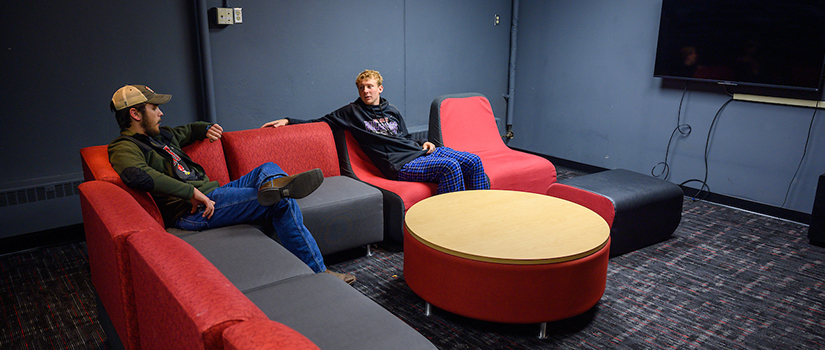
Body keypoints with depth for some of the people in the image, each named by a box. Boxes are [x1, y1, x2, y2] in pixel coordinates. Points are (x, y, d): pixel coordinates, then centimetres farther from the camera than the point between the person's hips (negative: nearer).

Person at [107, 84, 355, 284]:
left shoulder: (162, 135, 23)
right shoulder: (125, 148, -7)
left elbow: (187, 130, 44)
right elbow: (136, 174, -32)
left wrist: (207, 129, 19)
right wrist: (192, 192, -33)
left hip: (211, 193, 10)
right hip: (192, 212, -10)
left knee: (270, 168, 5)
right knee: (282, 202, -16)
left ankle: (274, 185, -35)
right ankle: (318, 271, -15)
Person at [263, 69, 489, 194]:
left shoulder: (392, 111, 22)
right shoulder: (352, 112, 6)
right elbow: (319, 122, 7)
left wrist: (424, 142, 11)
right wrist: (288, 121, -1)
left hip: (421, 151, 7)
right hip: (401, 165, -7)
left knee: (473, 161, -6)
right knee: (450, 166, -31)